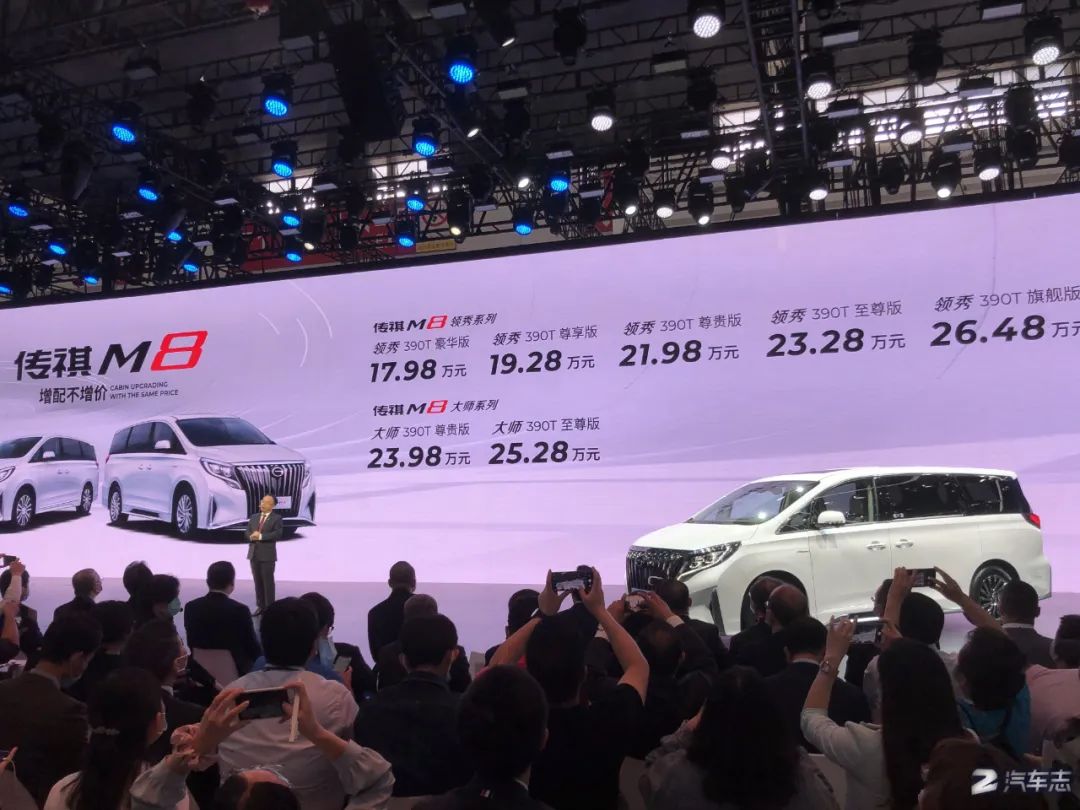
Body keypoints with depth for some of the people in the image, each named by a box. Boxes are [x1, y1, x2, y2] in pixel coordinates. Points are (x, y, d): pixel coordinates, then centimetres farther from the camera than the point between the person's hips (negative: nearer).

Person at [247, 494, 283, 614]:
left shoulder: (277, 518, -3)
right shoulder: (254, 517, 15)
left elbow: (278, 534, -15)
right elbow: (247, 532, 12)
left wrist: (260, 536, -18)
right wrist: (252, 536, -12)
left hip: (268, 555, -5)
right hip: (254, 553, 5)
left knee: (268, 582, -2)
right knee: (258, 581, 8)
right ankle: (260, 606, 15)